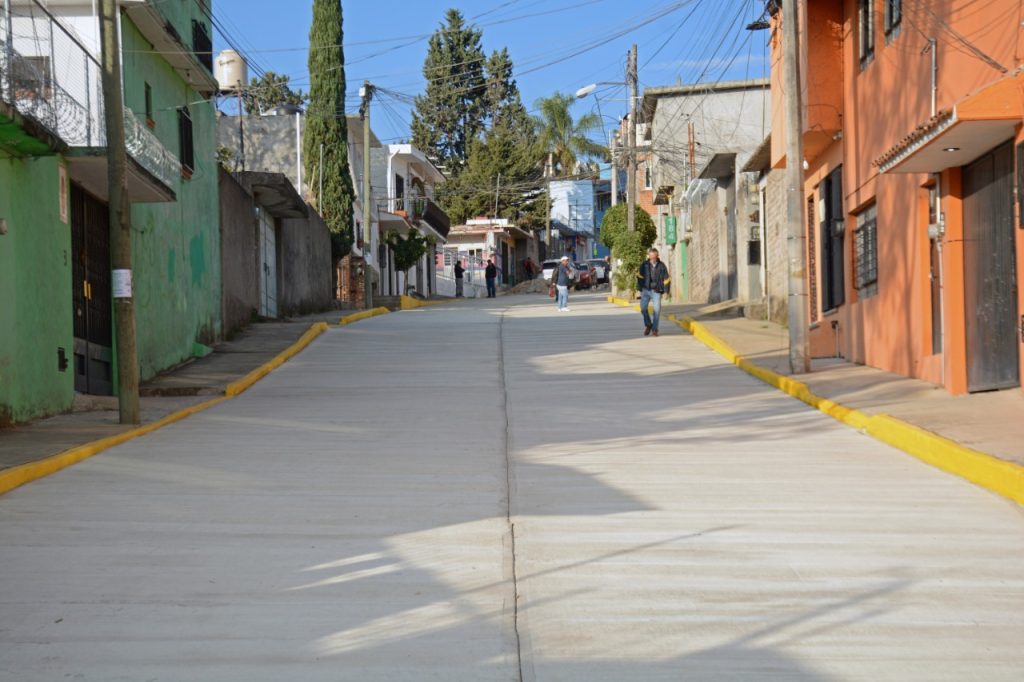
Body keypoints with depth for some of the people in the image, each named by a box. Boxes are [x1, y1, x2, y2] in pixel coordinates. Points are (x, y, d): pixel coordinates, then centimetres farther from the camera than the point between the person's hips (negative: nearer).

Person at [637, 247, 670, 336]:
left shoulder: (661, 266, 0)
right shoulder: (644, 265, 1)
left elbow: (666, 279, 5)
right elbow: (640, 277, 6)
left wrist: (666, 291, 1)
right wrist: (640, 289, 1)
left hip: (656, 291, -1)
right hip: (645, 290, 1)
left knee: (657, 309, -6)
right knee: (643, 307, -8)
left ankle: (654, 329, 7)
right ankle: (648, 325, 14)